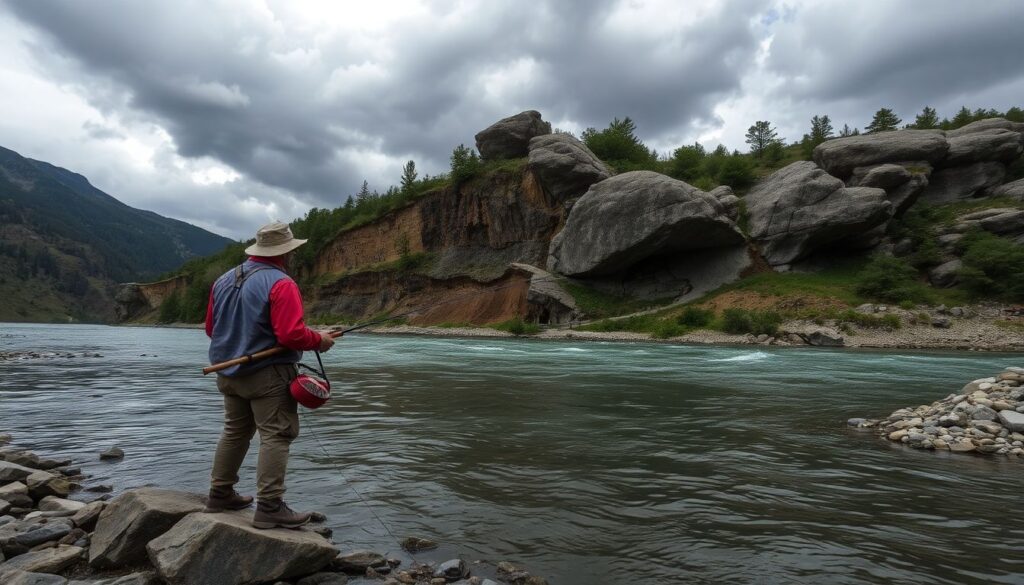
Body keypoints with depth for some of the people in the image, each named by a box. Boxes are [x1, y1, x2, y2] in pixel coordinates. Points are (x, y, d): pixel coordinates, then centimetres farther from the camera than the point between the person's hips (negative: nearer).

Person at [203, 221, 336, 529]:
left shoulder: (224, 280, 8)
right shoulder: (280, 283, -17)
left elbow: (211, 327, 15)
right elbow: (291, 334, -25)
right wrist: (319, 340, -8)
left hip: (228, 373, 9)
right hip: (268, 375, -8)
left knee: (235, 431, 20)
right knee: (276, 436, -4)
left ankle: (220, 494, 30)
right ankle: (269, 507, -4)